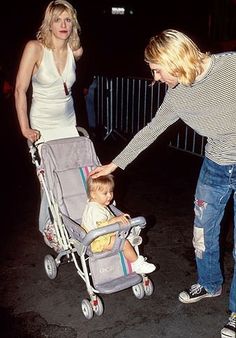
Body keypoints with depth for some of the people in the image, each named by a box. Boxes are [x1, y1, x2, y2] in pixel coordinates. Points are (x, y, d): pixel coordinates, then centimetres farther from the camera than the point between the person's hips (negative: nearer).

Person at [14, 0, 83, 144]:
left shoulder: (76, 51, -1)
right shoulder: (35, 48, -13)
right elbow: (20, 90, -14)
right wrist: (25, 129, -17)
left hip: (69, 123, 4)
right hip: (43, 127, -4)